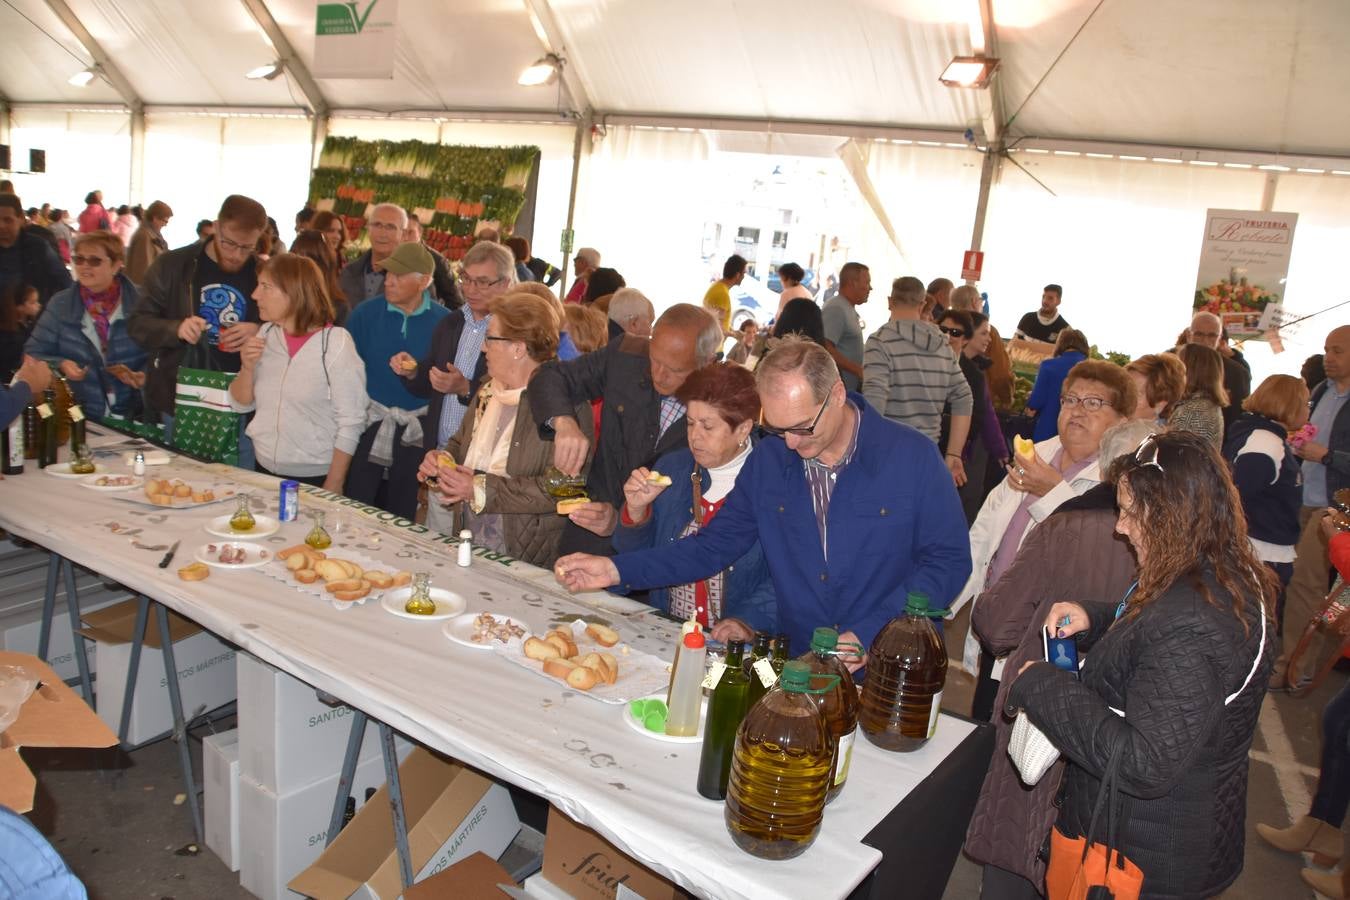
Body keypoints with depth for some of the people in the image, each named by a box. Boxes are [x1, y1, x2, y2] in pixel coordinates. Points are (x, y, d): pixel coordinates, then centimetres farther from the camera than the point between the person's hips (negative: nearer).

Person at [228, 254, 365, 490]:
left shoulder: (335, 342, -15)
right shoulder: (266, 334, 1)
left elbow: (350, 423, -14)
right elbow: (241, 404, 9)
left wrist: (333, 487, -13)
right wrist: (247, 368, -9)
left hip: (314, 478, -5)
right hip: (264, 470, 5)